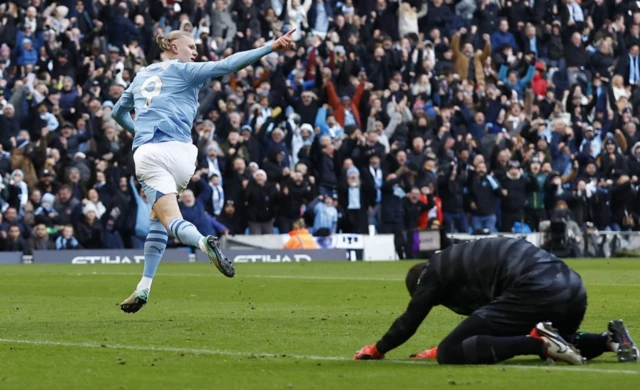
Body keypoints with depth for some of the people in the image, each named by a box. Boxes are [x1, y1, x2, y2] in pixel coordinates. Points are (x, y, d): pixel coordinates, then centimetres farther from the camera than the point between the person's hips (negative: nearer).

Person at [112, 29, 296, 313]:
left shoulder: (141, 77, 25)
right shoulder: (183, 71, 10)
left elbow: (118, 112, 38)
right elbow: (227, 65, -3)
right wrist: (271, 47, -5)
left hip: (146, 153, 2)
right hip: (178, 151, -2)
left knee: (170, 219, -13)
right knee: (158, 217, 18)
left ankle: (204, 242, -47)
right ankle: (144, 286, 10)